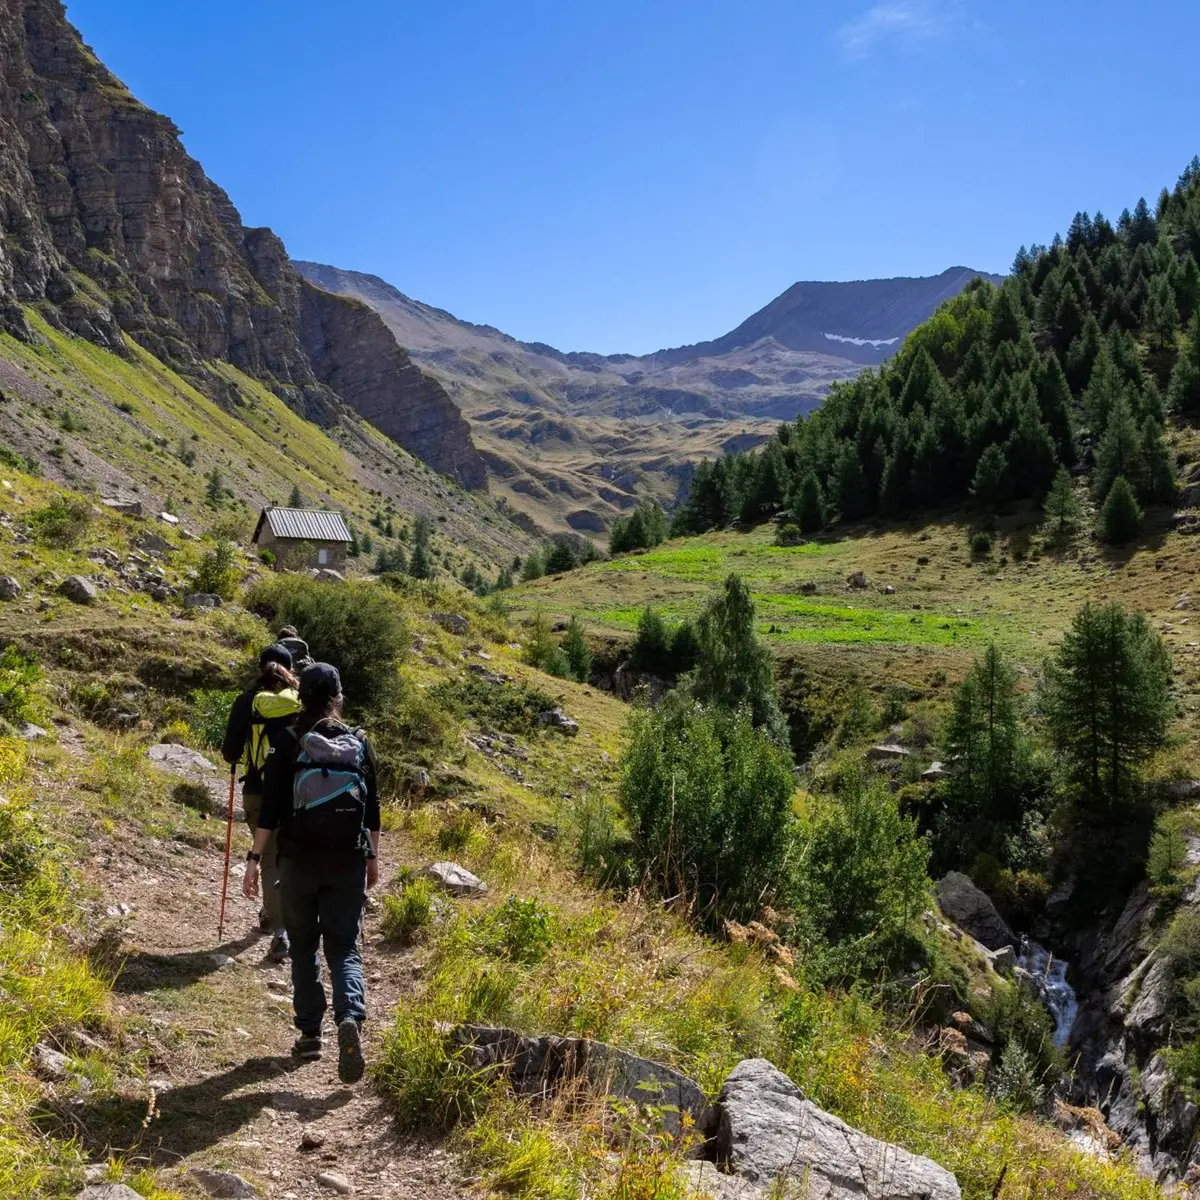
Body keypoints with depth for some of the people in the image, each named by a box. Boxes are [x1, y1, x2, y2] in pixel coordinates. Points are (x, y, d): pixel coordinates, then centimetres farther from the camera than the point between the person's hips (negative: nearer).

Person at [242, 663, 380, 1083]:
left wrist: (255, 858, -5)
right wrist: (373, 858, 17)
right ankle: (350, 1017, -19)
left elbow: (270, 805, -9)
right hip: (348, 861, 1)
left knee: (303, 946, 16)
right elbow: (372, 807, 7)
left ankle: (309, 1032, 18)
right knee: (344, 948, 6)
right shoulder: (359, 742, 3)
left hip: (299, 859, -1)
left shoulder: (287, 741, -4)